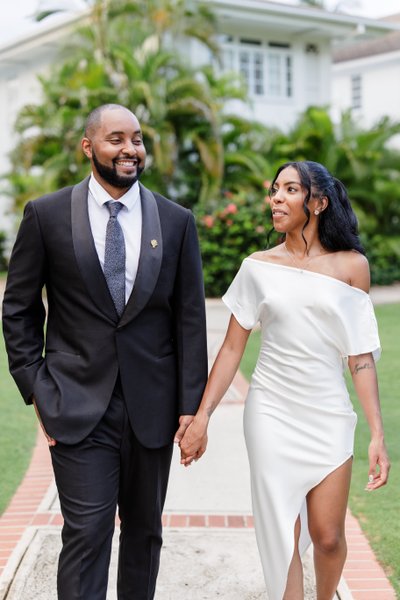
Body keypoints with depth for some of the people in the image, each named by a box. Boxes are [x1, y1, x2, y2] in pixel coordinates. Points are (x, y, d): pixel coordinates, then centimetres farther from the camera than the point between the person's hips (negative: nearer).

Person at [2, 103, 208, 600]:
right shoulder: (47, 215, -1)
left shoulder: (176, 221, 3)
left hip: (152, 406, 3)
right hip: (79, 405, -2)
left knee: (144, 530, 15)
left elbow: (190, 317, 3)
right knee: (86, 533, -3)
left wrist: (191, 403, -1)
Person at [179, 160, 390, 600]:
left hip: (329, 415, 0)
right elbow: (232, 348, 2)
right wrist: (201, 418, -3)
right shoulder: (258, 266, 0)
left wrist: (377, 435, -4)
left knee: (327, 536, 4)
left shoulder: (351, 266, -1)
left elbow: (361, 356, 0)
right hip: (272, 413, 0)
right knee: (282, 535, 3)